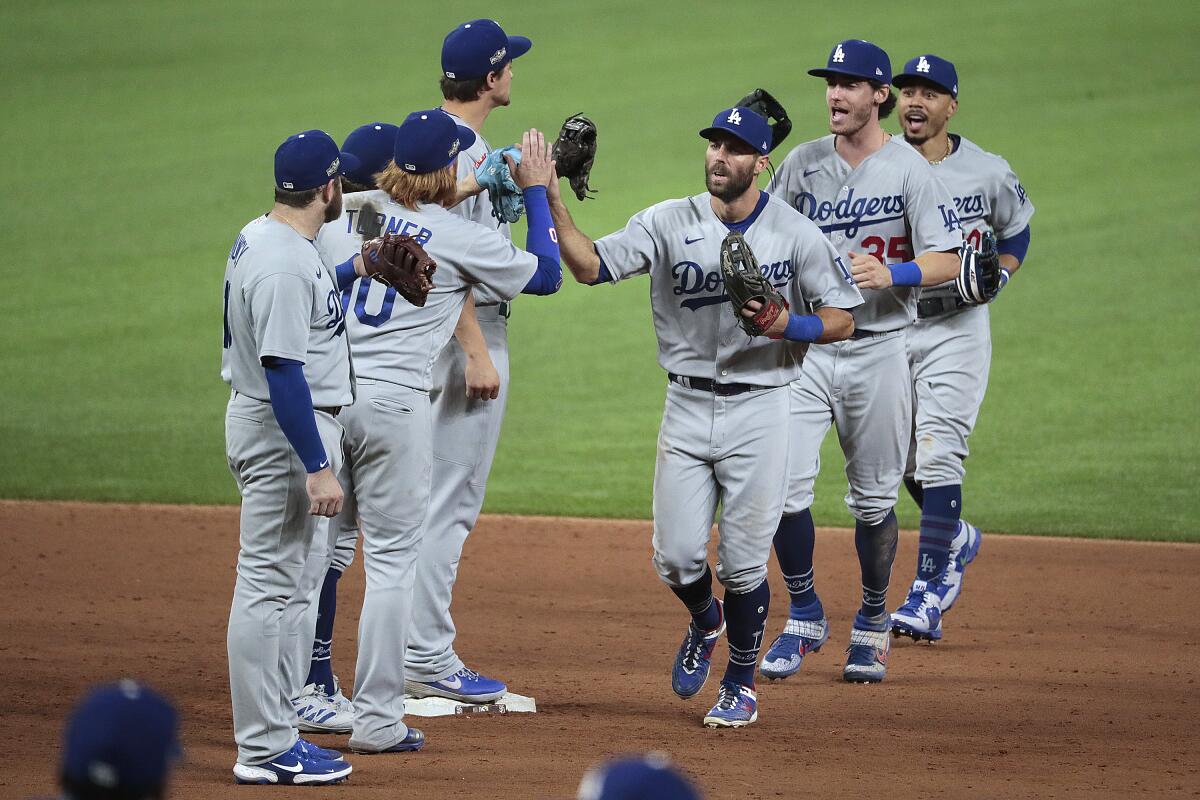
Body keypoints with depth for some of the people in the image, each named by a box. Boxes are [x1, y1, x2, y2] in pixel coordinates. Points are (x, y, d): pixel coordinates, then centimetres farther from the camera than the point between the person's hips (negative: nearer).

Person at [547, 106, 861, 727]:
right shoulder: (668, 223, 0)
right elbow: (590, 266, -9)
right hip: (687, 407, 2)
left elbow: (842, 319, 0)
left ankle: (740, 686, 19)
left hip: (758, 412, -2)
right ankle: (704, 623, 35)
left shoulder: (795, 234, -3)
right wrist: (552, 198, -20)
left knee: (743, 562, -1)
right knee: (677, 557, 0)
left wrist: (785, 324, -19)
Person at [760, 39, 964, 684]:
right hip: (804, 346, 2)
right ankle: (804, 615, 8)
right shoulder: (803, 164, 5)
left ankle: (871, 621, 23)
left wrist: (890, 274, -28)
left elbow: (947, 261, -10)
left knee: (874, 500, 5)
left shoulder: (909, 170, -5)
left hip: (878, 352, -2)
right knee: (785, 487, -9)